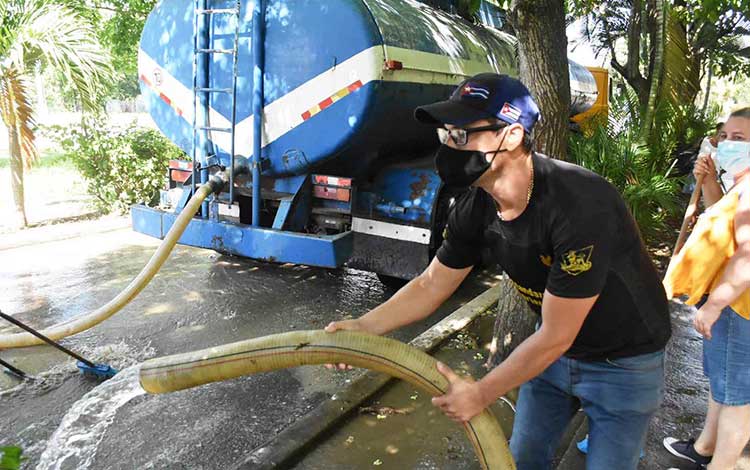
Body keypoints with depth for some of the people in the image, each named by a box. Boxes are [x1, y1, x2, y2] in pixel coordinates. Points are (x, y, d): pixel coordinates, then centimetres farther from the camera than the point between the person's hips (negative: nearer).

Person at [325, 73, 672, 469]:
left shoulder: (580, 204, -35)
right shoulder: (476, 208, -15)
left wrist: (481, 394, -19)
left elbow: (555, 336, -28)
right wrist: (364, 326, -14)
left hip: (623, 361, -5)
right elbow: (432, 283, -1)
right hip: (555, 349, 6)